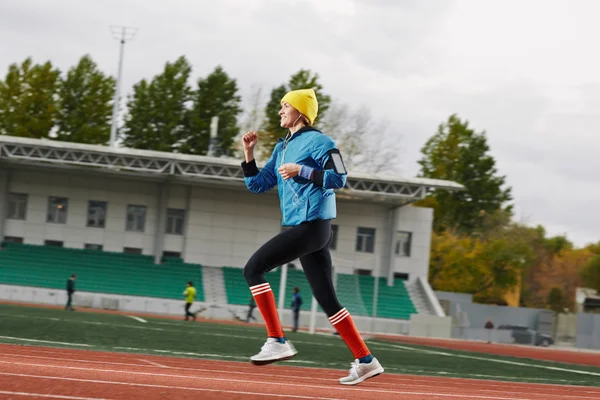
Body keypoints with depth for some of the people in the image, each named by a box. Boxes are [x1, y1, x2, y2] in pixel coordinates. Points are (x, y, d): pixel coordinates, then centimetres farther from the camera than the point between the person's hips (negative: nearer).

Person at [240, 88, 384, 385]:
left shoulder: (318, 141, -5)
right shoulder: (282, 148, 21)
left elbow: (339, 178, -14)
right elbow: (257, 185, 20)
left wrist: (301, 171, -17)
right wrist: (248, 152, 10)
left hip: (311, 225, -9)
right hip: (301, 228, 9)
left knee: (253, 269, -12)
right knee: (327, 299, 6)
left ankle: (277, 341, -13)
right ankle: (365, 361, 7)